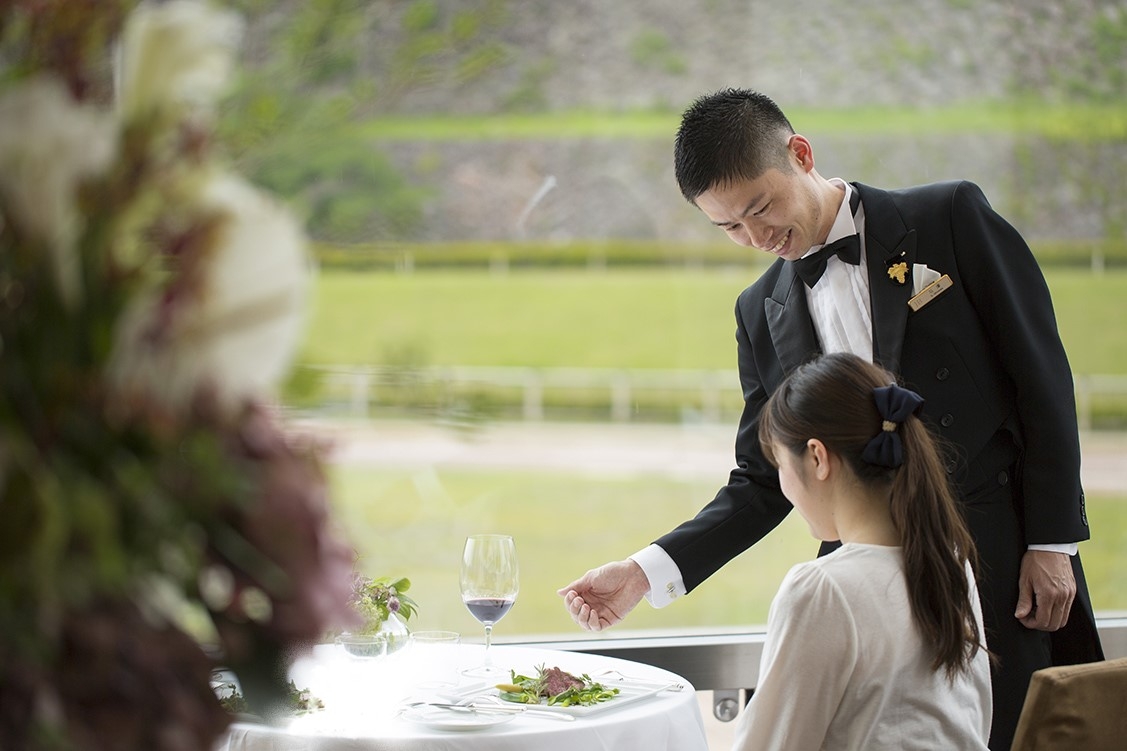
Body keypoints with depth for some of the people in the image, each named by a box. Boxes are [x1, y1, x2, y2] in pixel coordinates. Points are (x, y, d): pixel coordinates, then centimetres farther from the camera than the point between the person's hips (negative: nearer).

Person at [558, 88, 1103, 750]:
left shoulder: (951, 217, -1)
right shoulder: (762, 312, 10)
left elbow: (1043, 377, -2)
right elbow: (762, 484, 12)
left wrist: (1052, 542, -7)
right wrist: (648, 572, -2)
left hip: (1005, 564, -3)